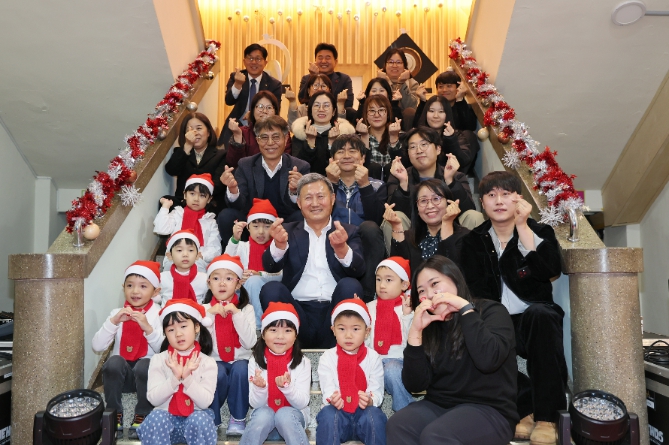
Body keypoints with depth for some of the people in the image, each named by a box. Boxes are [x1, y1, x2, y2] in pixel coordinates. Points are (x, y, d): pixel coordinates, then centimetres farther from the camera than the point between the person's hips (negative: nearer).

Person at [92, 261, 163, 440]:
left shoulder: (159, 314, -4)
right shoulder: (117, 313, 4)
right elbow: (97, 346, -8)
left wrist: (148, 327, -27)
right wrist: (113, 321, -19)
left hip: (146, 371, -2)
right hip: (120, 372, 2)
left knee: (144, 365, -33)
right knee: (114, 361, -29)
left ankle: (142, 416, -9)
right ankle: (115, 414, -8)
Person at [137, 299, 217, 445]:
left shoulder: (207, 362, -4)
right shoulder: (158, 360, -1)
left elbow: (205, 401, -12)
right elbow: (153, 398, -9)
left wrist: (187, 377, -25)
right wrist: (175, 378, -24)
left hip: (196, 416, -1)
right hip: (166, 416, 1)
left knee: (201, 419, -32)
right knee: (156, 417, -30)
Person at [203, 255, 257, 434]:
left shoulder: (246, 309, -1)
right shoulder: (205, 309, 2)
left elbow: (249, 343, -15)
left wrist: (236, 313, -21)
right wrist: (210, 314, -18)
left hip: (240, 360, 0)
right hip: (215, 361, 0)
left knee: (240, 370, -32)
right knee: (218, 374, -31)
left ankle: (238, 418, -10)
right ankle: (212, 417, -5)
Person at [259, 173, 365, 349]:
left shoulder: (349, 232, 10)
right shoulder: (288, 231, 12)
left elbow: (359, 270, -9)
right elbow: (270, 267, -5)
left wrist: (341, 248, -31)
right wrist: (279, 244, -28)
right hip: (299, 311, 0)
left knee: (350, 285, -26)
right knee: (271, 289, -23)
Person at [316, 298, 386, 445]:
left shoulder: (373, 357, -1)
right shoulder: (327, 358, -1)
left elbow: (377, 390, -5)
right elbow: (328, 390, -8)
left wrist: (370, 401, -29)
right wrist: (332, 400, -32)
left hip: (364, 411, 1)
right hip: (338, 411, 0)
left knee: (374, 416, -31)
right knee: (328, 415, -32)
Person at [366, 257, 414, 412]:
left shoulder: (408, 308, 2)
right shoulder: (370, 307, 10)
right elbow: (364, 341, 4)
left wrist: (407, 315, -15)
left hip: (397, 360, -2)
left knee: (391, 370, -34)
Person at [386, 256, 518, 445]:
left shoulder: (490, 311, -2)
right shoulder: (429, 326, 8)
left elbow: (488, 360, -23)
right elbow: (415, 385, -2)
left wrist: (465, 308, -17)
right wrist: (416, 331, -11)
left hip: (488, 410, -4)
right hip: (437, 406, 4)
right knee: (397, 425, -24)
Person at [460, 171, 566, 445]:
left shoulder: (540, 232, 6)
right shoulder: (473, 242, 8)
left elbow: (551, 271, -15)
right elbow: (476, 291, -2)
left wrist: (523, 226, -13)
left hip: (535, 319, -1)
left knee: (540, 314, -34)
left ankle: (545, 415, -24)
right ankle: (526, 407, -10)